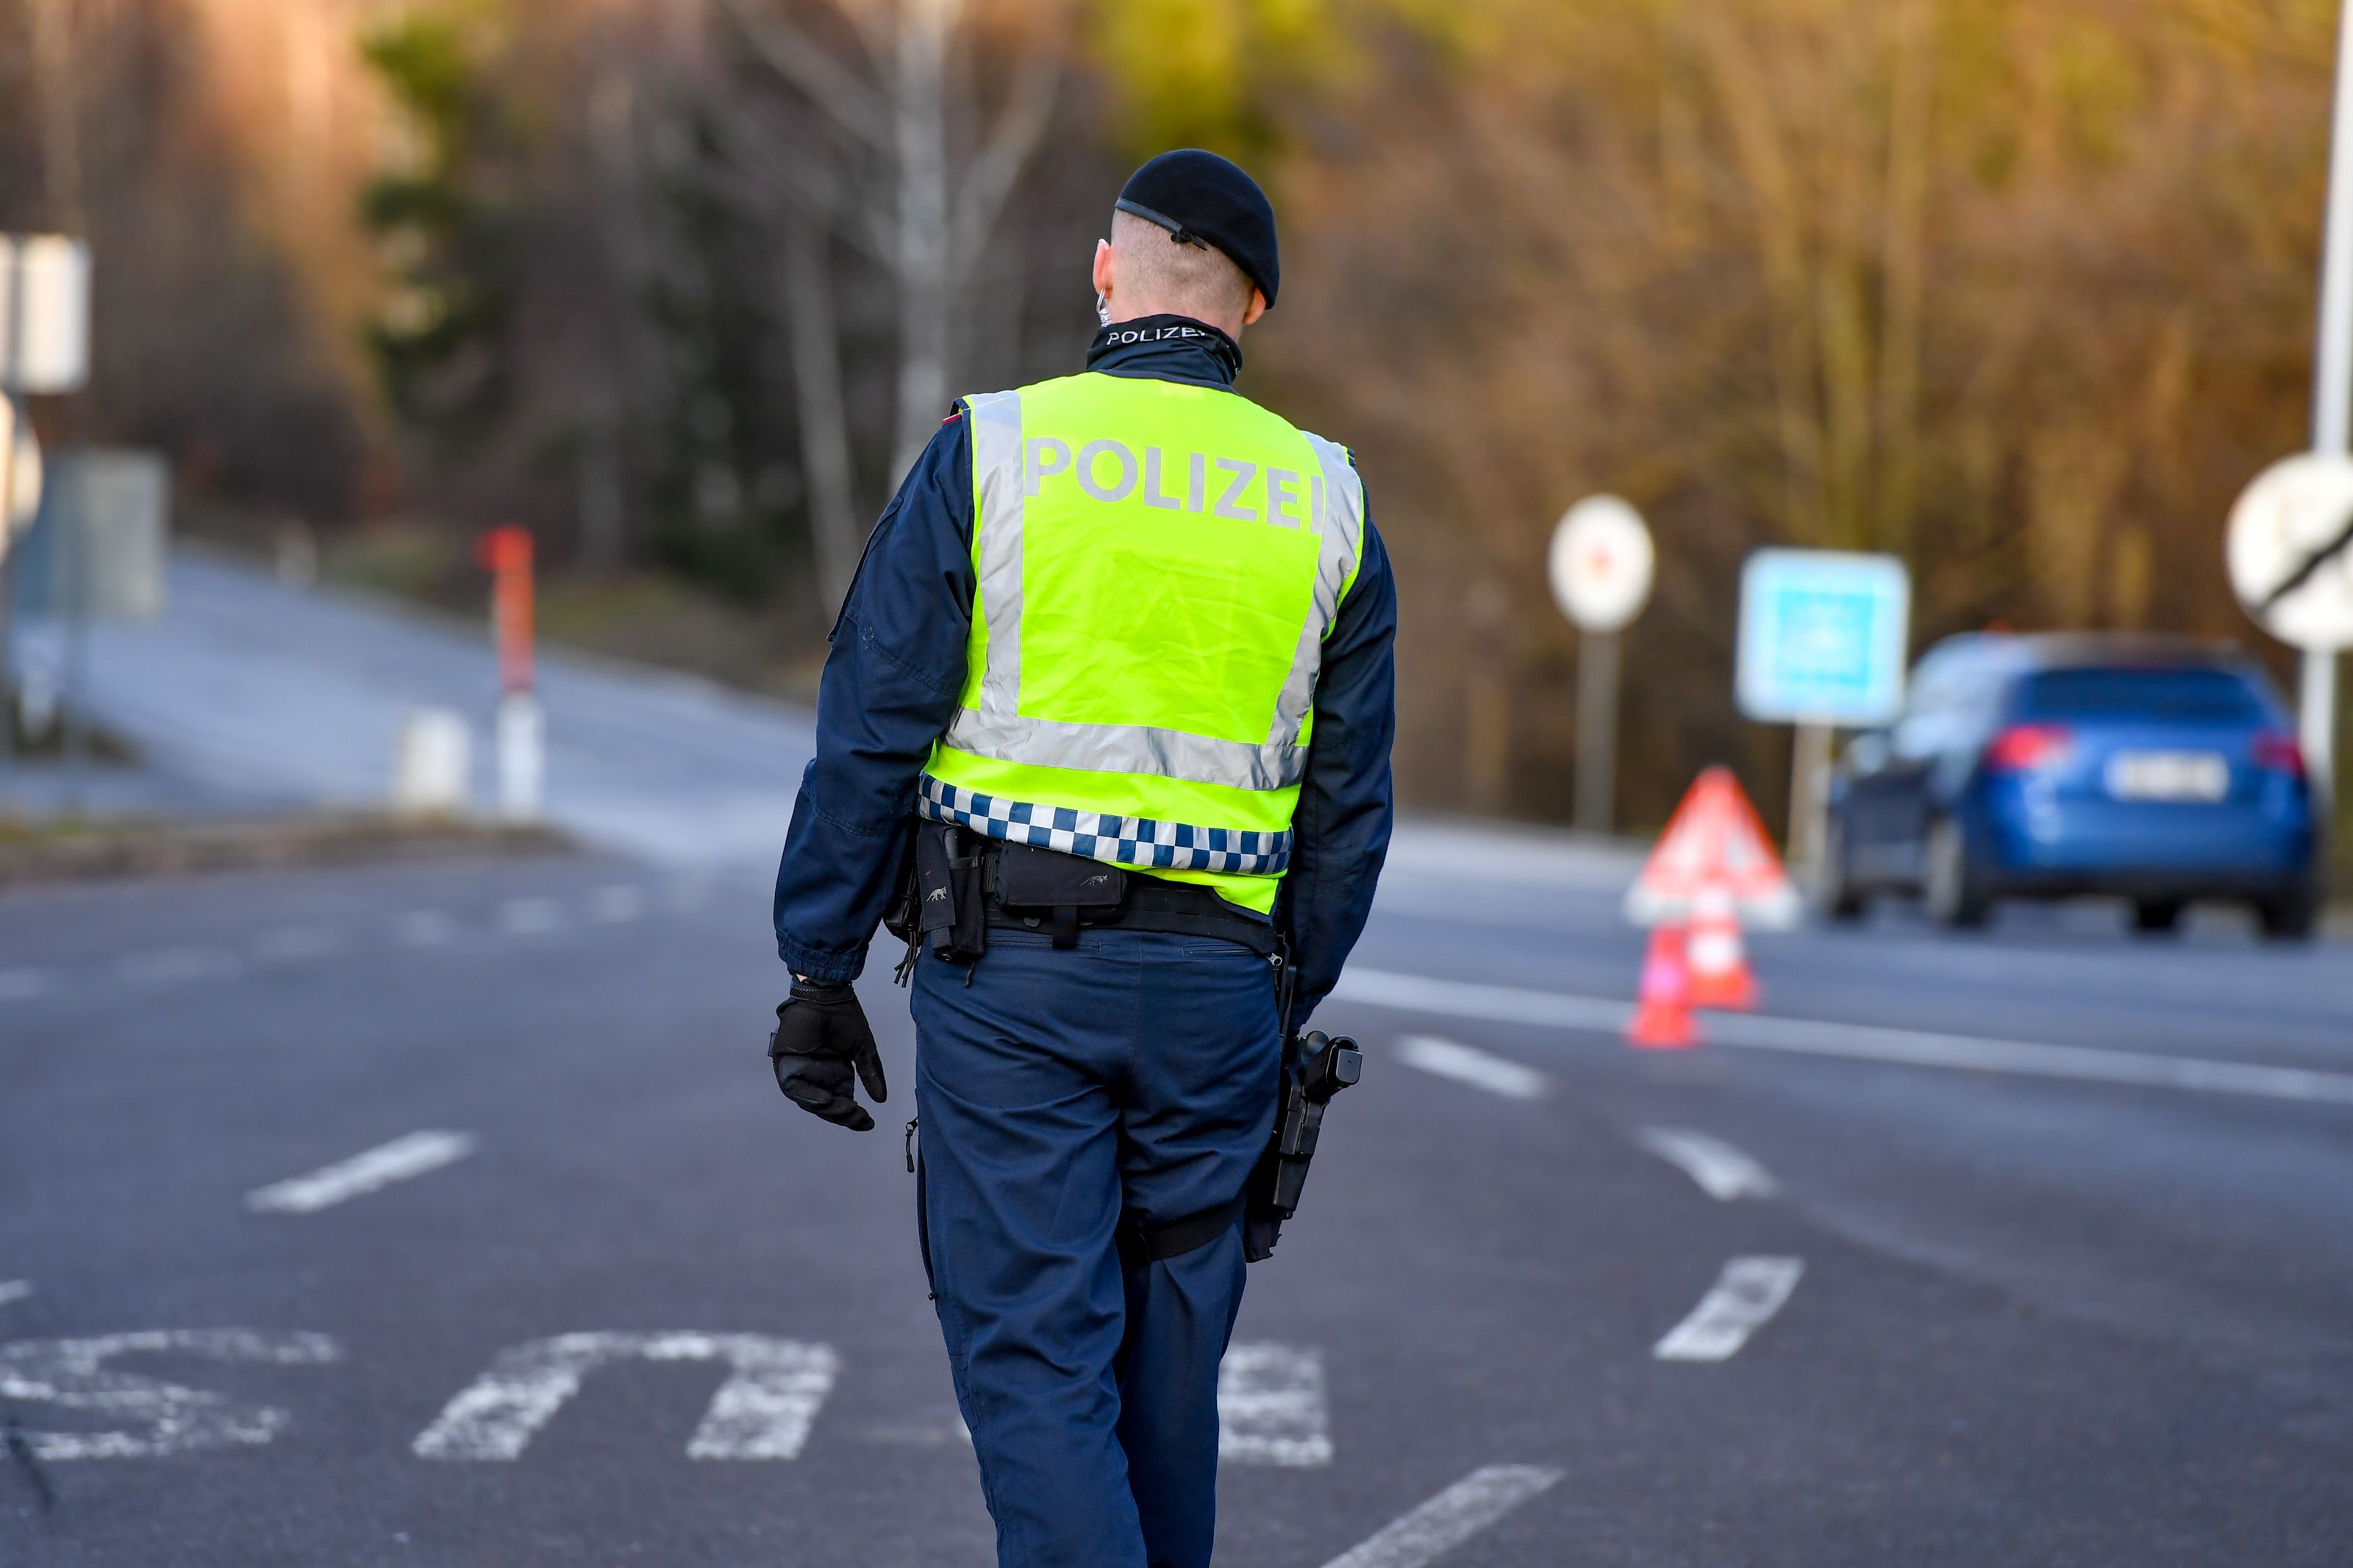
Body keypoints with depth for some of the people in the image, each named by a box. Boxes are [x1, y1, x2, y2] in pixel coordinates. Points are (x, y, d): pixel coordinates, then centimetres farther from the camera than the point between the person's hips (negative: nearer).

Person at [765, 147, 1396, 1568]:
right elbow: (1351, 804, 10)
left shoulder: (991, 452, -3)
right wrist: (1281, 1009, 19)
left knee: (1034, 1358, -3)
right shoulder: (1325, 500, 7)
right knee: (1166, 1367, 15)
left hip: (1008, 971, -3)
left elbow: (871, 734, -4)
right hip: (1213, 985, 3)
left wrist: (820, 970, 1)